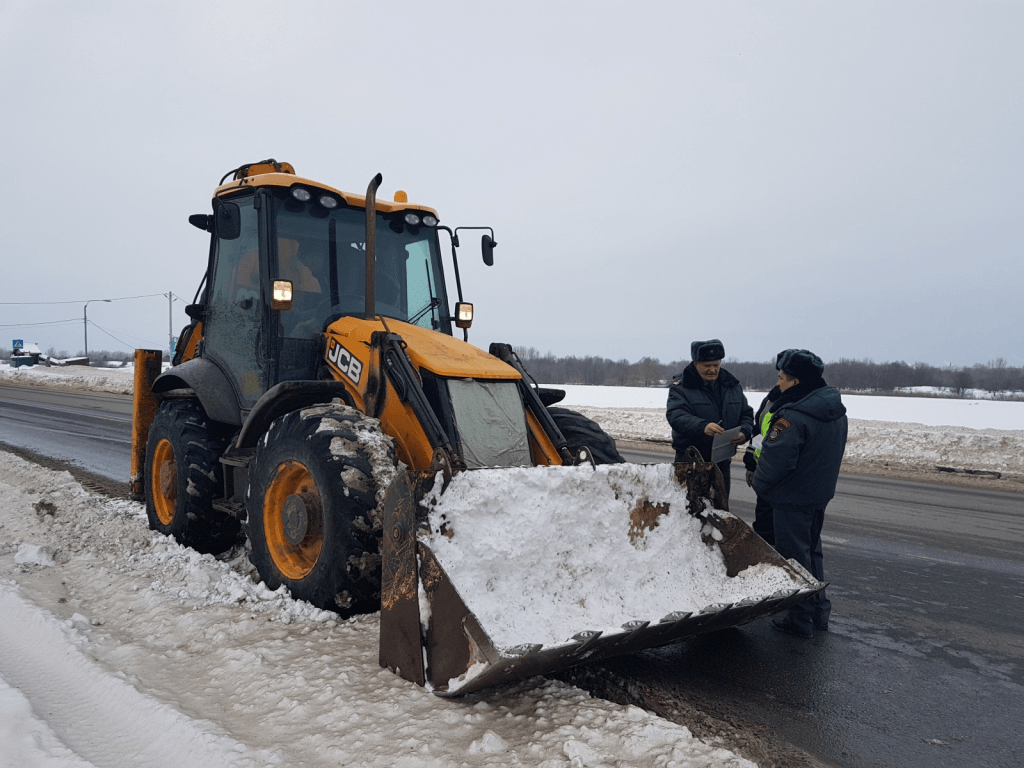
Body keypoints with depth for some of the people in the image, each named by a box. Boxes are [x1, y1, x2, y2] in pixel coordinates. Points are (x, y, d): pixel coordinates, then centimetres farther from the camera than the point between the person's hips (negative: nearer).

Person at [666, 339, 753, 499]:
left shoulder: (732, 385, 9)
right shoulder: (681, 387, -8)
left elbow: (746, 414, 14)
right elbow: (676, 416, -23)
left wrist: (744, 432, -10)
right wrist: (702, 427, -41)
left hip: (721, 462, 5)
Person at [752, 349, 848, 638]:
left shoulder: (793, 416, -26)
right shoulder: (836, 410, 3)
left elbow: (775, 460, -24)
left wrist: (759, 483, -7)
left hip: (793, 498, -9)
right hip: (821, 493, 9)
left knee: (794, 556, 4)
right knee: (812, 551, 21)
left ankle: (801, 620, 13)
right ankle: (820, 612, 31)